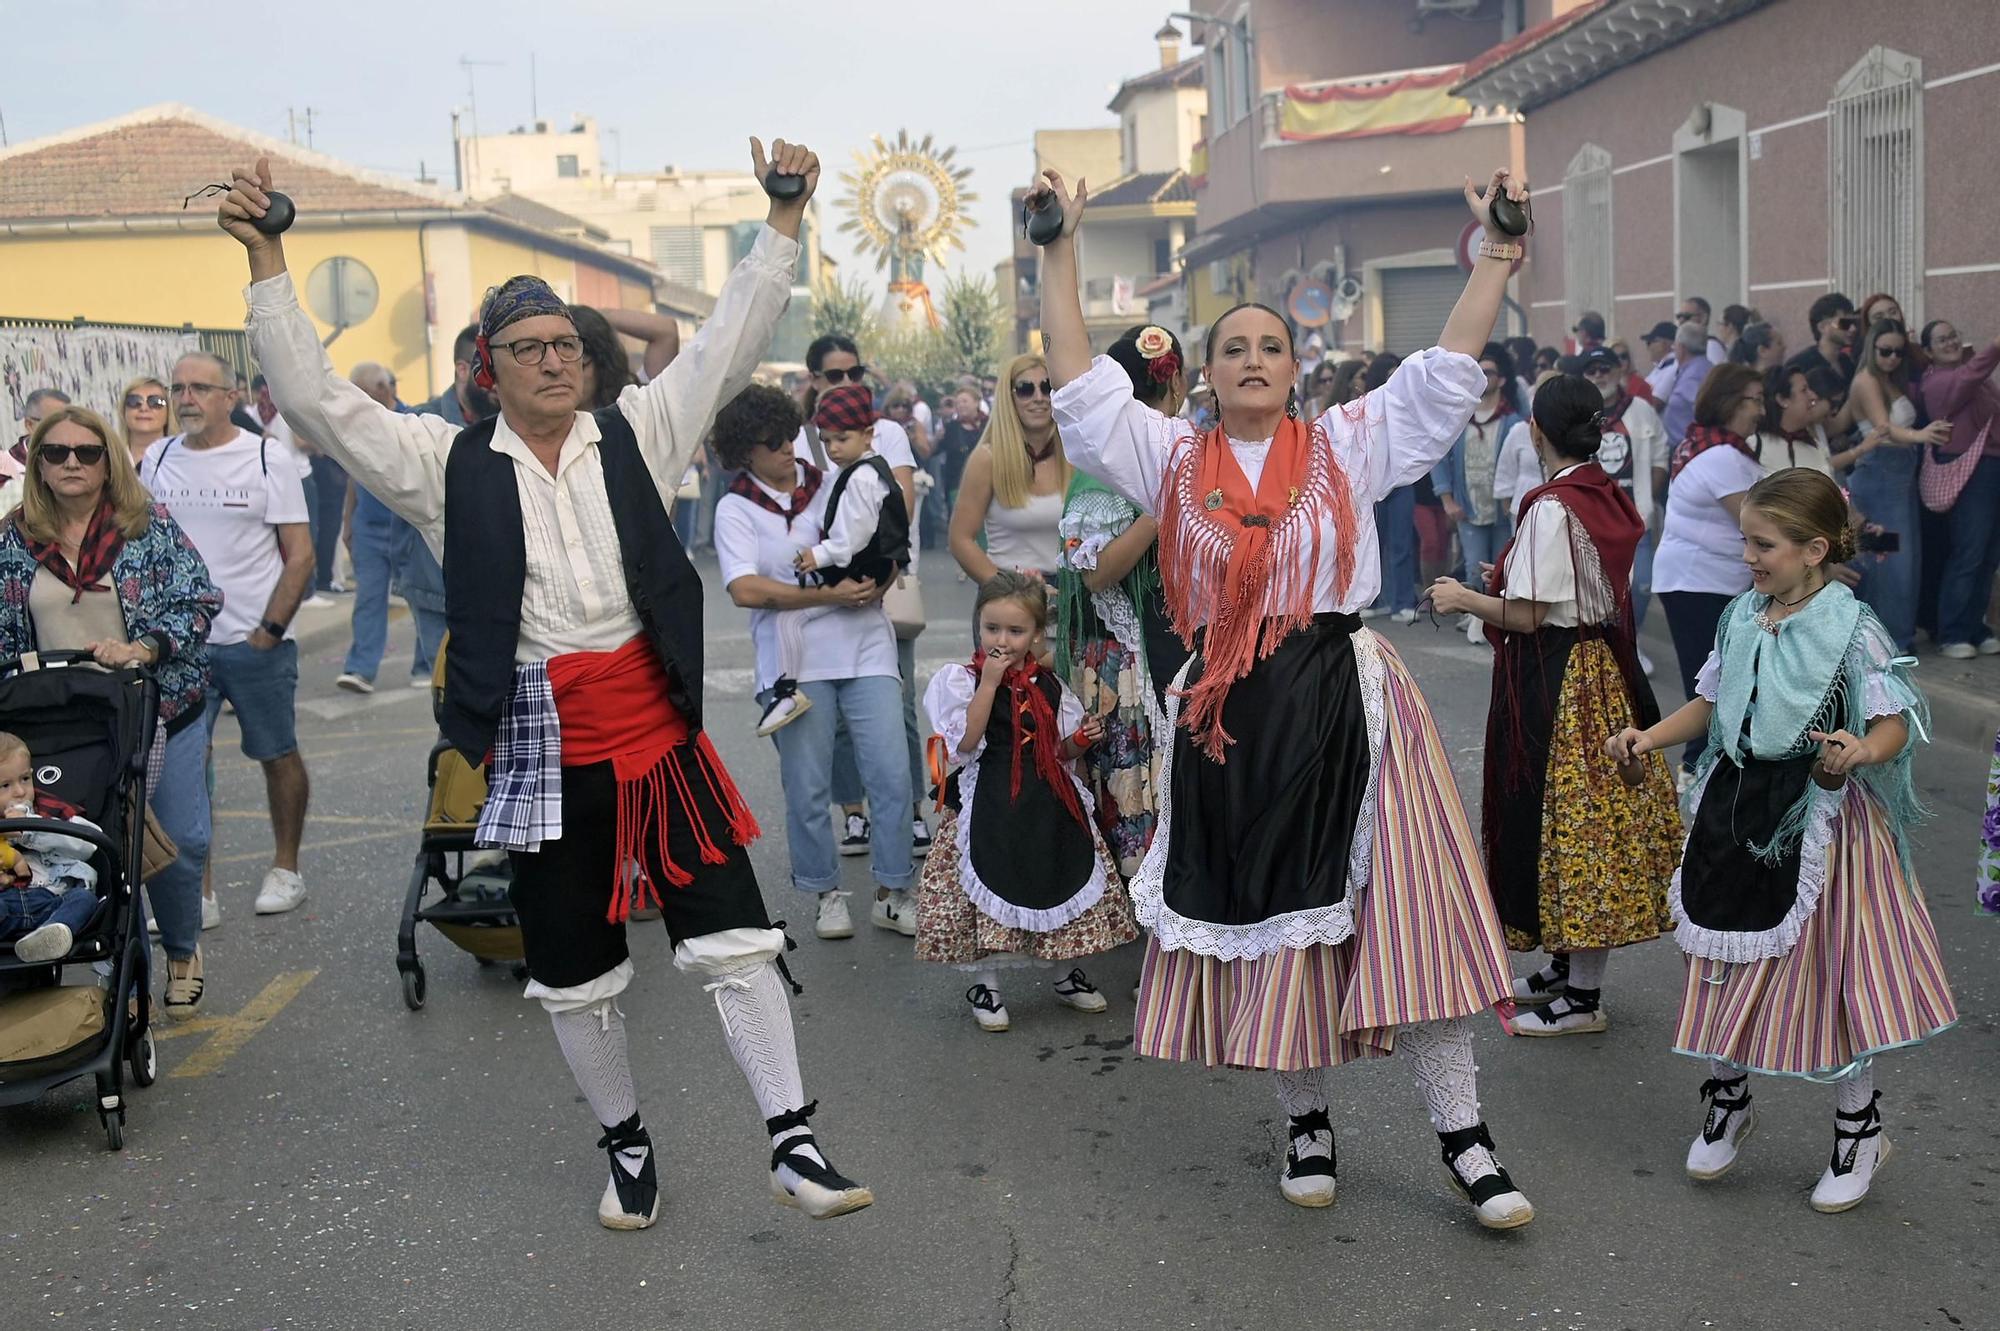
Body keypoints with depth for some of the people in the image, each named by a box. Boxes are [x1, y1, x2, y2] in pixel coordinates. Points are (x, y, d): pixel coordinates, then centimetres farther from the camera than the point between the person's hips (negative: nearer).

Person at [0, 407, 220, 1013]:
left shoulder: (151, 525, -4)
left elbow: (199, 601, -8)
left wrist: (142, 649, -21)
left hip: (160, 713, -1)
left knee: (180, 842, 3)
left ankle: (182, 952, 29)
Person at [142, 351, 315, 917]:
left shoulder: (267, 456, -3)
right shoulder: (157, 460, 8)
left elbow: (300, 554, -5)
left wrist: (270, 630, -10)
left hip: (256, 642, -3)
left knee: (279, 757, 7)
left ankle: (284, 869, 22)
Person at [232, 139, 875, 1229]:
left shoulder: (634, 435, 5)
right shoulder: (451, 464, 2)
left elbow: (728, 347, 1)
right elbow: (317, 399, -3)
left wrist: (782, 223, -5)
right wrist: (266, 258, -9)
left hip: (658, 730, 0)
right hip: (542, 750, 0)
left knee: (732, 939, -3)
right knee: (574, 973, 13)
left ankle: (793, 1144, 6)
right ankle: (625, 1145, 33)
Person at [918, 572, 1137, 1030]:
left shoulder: (1048, 685, 7)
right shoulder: (962, 680, -6)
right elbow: (965, 743, -19)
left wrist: (1082, 738, -6)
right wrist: (989, 683, -21)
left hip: (1049, 803, 4)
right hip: (990, 804, -4)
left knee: (1062, 884, 9)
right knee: (989, 889, -2)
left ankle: (1069, 974, 30)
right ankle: (985, 985, 18)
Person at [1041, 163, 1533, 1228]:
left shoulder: (1348, 445, 8)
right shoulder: (1174, 461, 9)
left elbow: (1445, 374, 4)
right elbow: (1081, 385, 4)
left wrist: (1497, 254, -1)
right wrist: (1061, 251, 3)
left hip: (1343, 701, -1)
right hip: (1228, 720, 1)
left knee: (1403, 911, -4)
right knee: (1261, 918, 8)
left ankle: (1461, 1136, 6)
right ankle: (1306, 1121, 26)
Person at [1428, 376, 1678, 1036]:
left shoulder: (1552, 508, -19)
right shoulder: (1610, 498, 7)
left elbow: (1528, 616, -21)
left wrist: (1463, 598, -6)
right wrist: (1518, 577, 21)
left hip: (1556, 681, -9)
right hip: (1602, 671, 9)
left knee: (1565, 818, -2)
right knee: (1590, 816, 16)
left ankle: (1582, 997, 7)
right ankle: (1567, 965, 29)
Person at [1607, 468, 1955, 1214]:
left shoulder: (1851, 628, -13)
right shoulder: (1741, 618, 4)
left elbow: (1895, 720, -14)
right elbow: (1711, 703, 14)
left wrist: (1863, 750, -35)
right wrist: (1650, 737, 1)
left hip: (1819, 818, -5)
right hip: (1737, 808, 6)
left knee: (1827, 971, 3)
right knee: (1729, 963, 13)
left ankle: (1859, 1130, 25)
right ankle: (1728, 1103, 35)